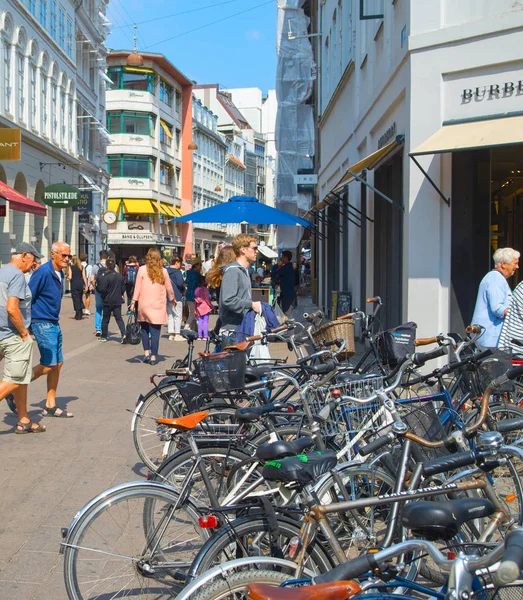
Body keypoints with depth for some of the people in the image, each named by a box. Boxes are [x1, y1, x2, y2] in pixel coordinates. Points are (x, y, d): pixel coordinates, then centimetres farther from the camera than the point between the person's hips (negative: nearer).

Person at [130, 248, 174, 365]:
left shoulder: (142, 270, -3)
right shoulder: (163, 271, 2)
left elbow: (137, 287, -2)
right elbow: (169, 288, 11)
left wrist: (134, 302, 5)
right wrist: (172, 298, 29)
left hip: (144, 304, 0)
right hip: (158, 305, 1)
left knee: (144, 328, 15)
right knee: (155, 330, 0)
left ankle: (146, 352, 9)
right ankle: (153, 356, -1)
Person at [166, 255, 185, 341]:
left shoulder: (166, 271, 10)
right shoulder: (177, 272, -13)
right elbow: (180, 283, -23)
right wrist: (183, 289, -4)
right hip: (177, 297, -7)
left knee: (170, 315, 12)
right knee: (178, 316, -1)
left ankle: (171, 334, 14)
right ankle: (177, 335, -2)